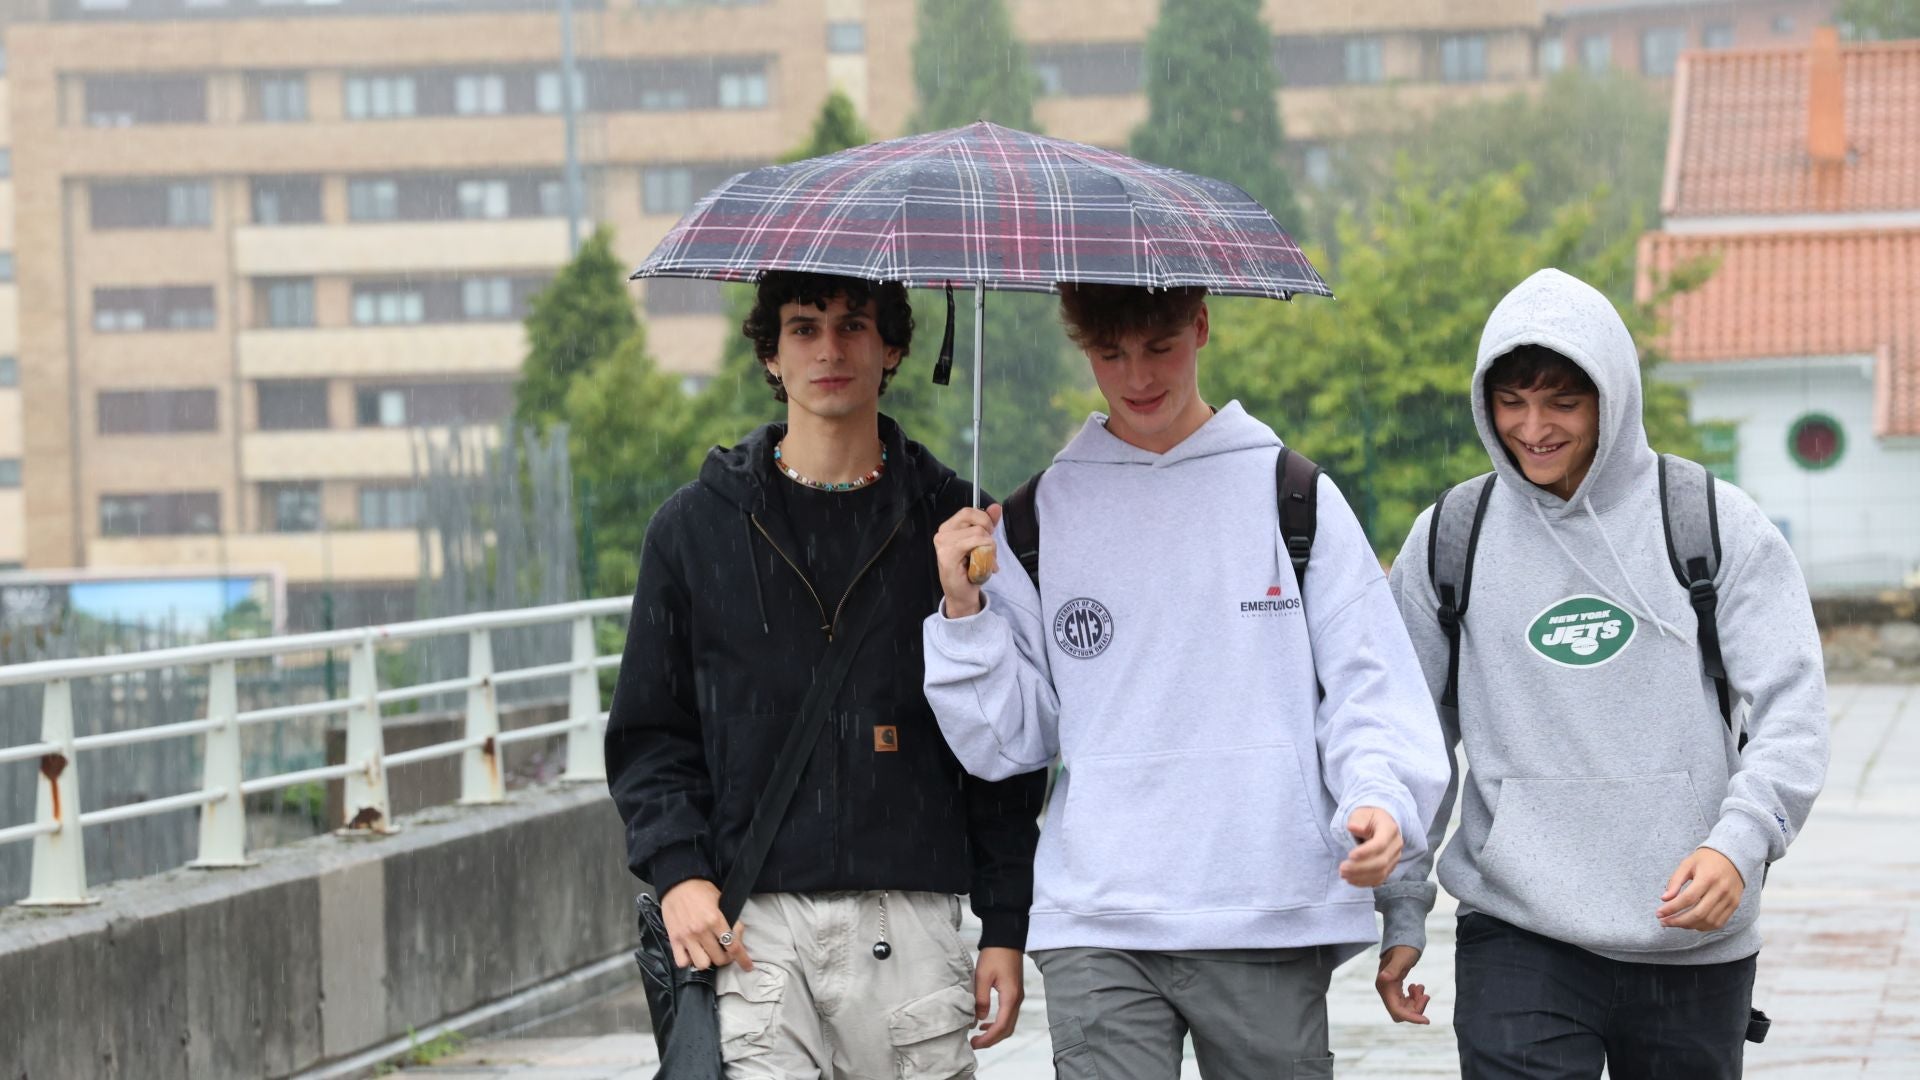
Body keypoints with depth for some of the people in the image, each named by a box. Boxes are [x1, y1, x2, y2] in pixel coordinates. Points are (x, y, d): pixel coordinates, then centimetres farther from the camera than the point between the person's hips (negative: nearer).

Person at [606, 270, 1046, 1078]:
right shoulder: (696, 526, 9)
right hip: (753, 926, 0)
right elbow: (649, 731, 11)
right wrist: (677, 872, -5)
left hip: (909, 918, 1)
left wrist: (1006, 925, 3)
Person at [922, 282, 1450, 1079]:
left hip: (1274, 923, 0)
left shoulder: (1293, 496, 6)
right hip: (1096, 930, 0)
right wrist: (965, 613, -5)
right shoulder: (1039, 518, 10)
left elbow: (1367, 685, 1)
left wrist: (1379, 799, -17)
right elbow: (1005, 742, 10)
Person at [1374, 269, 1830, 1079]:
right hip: (1516, 936, 0)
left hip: (1693, 946, 0)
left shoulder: (1719, 526, 1)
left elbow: (1791, 710, -5)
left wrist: (1740, 840, -22)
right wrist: (1399, 913, 8)